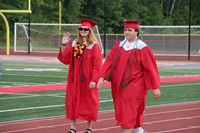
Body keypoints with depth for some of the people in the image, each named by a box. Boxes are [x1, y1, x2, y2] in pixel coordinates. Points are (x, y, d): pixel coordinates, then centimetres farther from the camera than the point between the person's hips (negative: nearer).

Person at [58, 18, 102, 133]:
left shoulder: (94, 46, -6)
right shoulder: (74, 44, 7)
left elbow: (97, 65, -12)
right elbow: (65, 59, 1)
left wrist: (94, 80, -19)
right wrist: (63, 45, -9)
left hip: (87, 80, -4)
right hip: (74, 79, 4)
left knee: (89, 103, 3)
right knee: (72, 102, 3)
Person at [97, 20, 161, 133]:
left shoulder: (143, 48, -10)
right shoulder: (119, 46, 4)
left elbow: (151, 68, -10)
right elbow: (109, 62, 0)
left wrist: (155, 88, -10)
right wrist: (102, 77, -12)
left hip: (134, 86, -6)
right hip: (119, 85, 6)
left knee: (128, 114, -9)